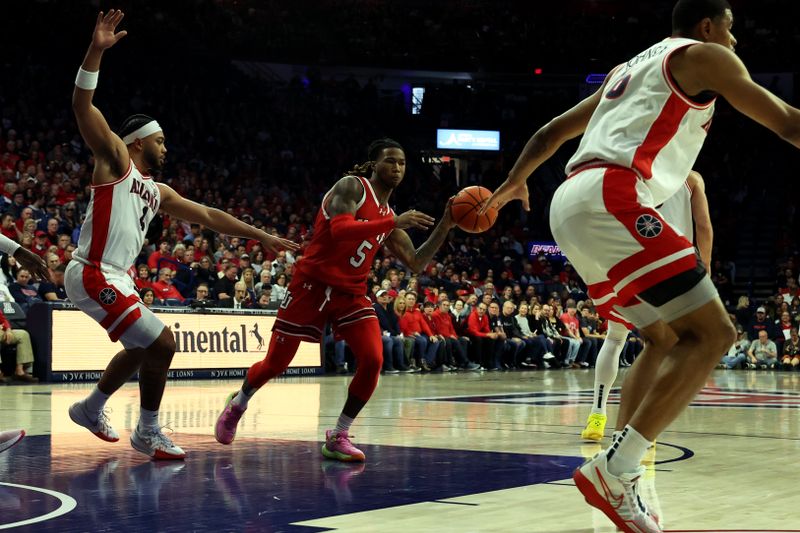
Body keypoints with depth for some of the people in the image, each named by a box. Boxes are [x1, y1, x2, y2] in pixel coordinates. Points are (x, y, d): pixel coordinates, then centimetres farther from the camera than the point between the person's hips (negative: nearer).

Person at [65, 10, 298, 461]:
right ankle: (149, 434, 2)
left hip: (116, 279, 10)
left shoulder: (157, 191, 18)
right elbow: (83, 106, -17)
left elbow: (208, 215, 21)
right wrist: (96, 50, -29)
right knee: (162, 343, -12)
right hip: (94, 276, -10)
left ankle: (91, 408, 41)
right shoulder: (115, 160, -4)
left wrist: (262, 237, 20)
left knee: (142, 348, 25)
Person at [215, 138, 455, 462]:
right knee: (276, 363, 4)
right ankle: (238, 405, 34)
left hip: (351, 294, 6)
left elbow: (416, 263, 12)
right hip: (312, 285, -6)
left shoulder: (388, 217, 13)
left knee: (373, 361, -14)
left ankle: (339, 437, -1)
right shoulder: (352, 187, -10)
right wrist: (395, 223, -31)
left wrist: (445, 226, 2)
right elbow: (340, 229, -28)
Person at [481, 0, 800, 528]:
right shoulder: (703, 55, 9)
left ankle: (619, 479, 7)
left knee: (667, 338, 17)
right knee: (712, 333, -10)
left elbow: (552, 131, 38)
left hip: (571, 205, 9)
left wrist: (515, 182, 52)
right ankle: (613, 470, -17)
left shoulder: (631, 68, 32)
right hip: (611, 198, -9)